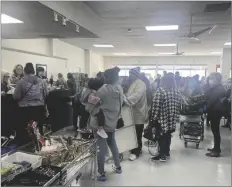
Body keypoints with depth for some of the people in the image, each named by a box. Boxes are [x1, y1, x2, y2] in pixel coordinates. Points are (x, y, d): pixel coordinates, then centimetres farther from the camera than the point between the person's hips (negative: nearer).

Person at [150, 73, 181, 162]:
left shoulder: (160, 90, -16)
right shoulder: (176, 91, 4)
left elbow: (156, 105, -17)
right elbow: (178, 106, 9)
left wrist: (153, 118, -9)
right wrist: (175, 116, 17)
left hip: (162, 118, -6)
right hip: (171, 119, 6)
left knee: (161, 136, 5)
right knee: (168, 135, 17)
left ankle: (162, 155, 10)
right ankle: (166, 152, 28)